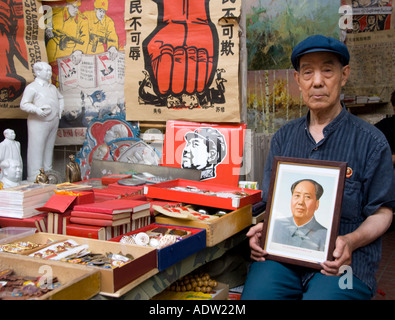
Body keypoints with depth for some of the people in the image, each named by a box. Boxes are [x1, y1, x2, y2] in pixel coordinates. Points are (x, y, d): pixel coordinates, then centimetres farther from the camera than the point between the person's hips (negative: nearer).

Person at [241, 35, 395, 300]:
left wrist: (350, 242, -17)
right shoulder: (283, 138, 12)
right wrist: (264, 228, -6)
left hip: (344, 259, -2)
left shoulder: (371, 141, 1)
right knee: (254, 294, -23)